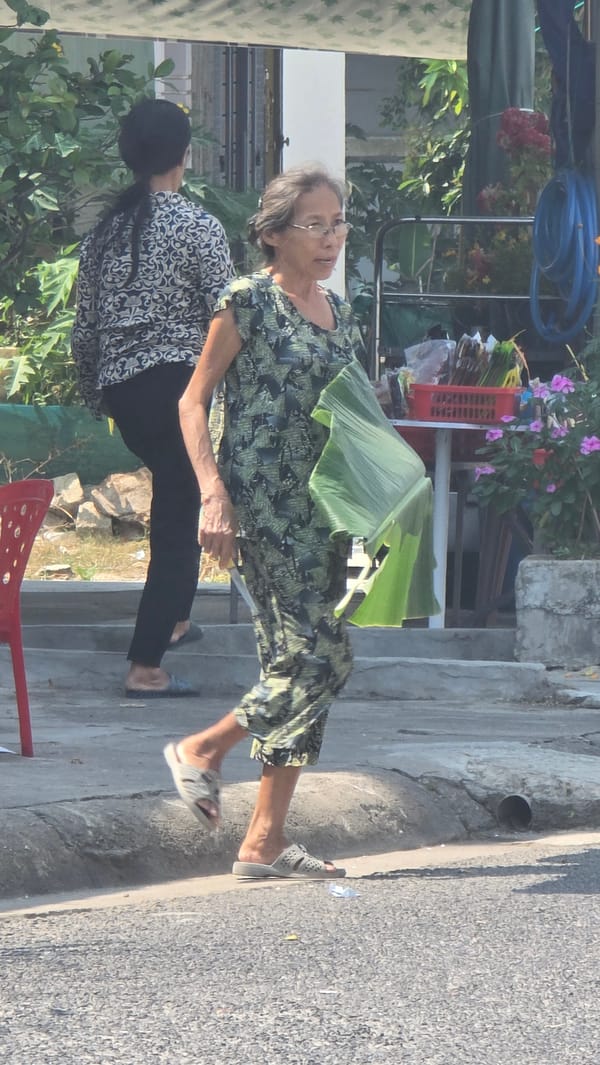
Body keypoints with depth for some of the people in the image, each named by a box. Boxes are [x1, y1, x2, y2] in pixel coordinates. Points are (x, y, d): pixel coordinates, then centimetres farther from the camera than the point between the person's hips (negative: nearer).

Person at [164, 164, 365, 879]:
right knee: (321, 659, -14)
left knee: (301, 665, 4)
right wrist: (214, 496, -15)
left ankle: (265, 841, 7)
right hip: (264, 503, -7)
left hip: (321, 506, 8)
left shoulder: (338, 311, 15)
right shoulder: (248, 303, -6)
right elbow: (192, 402, -5)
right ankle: (202, 749, 5)